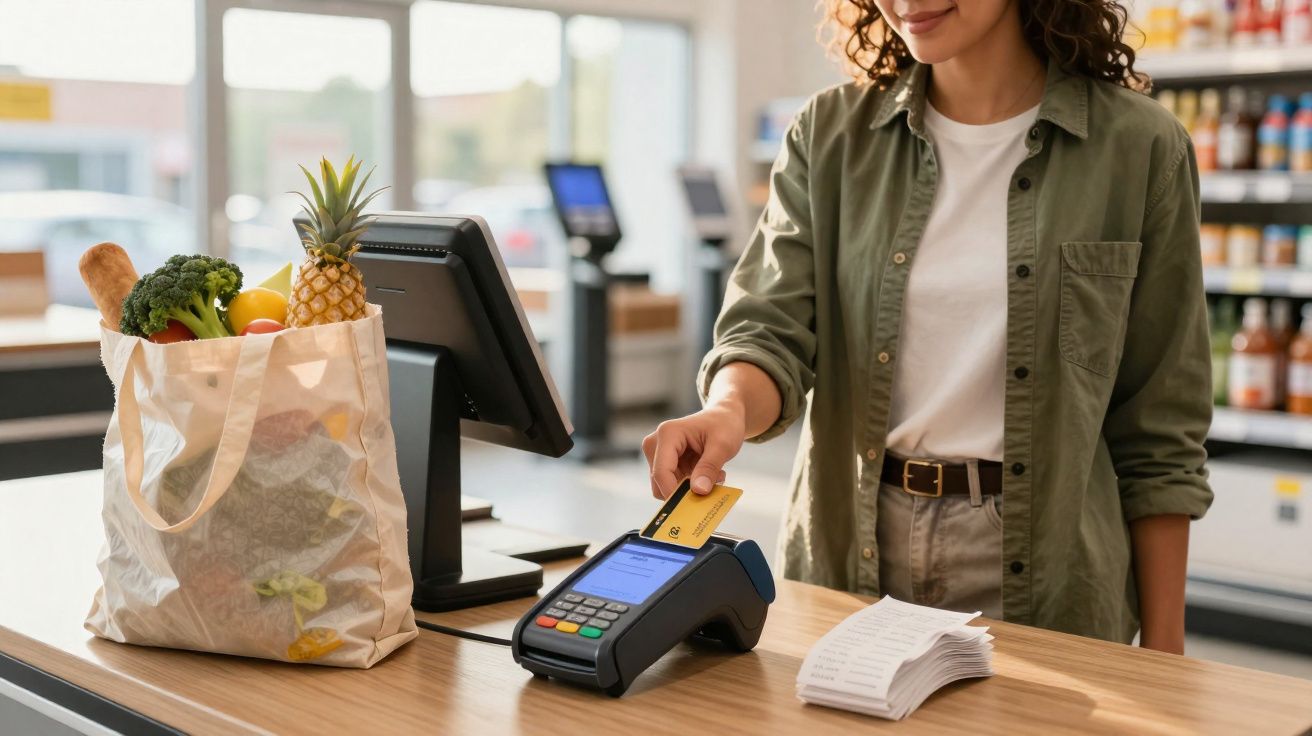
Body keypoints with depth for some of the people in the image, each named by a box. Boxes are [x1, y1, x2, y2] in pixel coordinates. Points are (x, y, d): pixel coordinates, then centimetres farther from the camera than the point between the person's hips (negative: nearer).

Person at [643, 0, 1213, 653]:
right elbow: (772, 327, -7)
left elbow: (1159, 429, -3)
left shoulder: (1138, 147, -5)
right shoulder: (830, 135, 1)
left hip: (1040, 580, -2)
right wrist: (729, 410, -31)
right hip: (847, 557, 2)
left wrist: (1162, 654, -3)